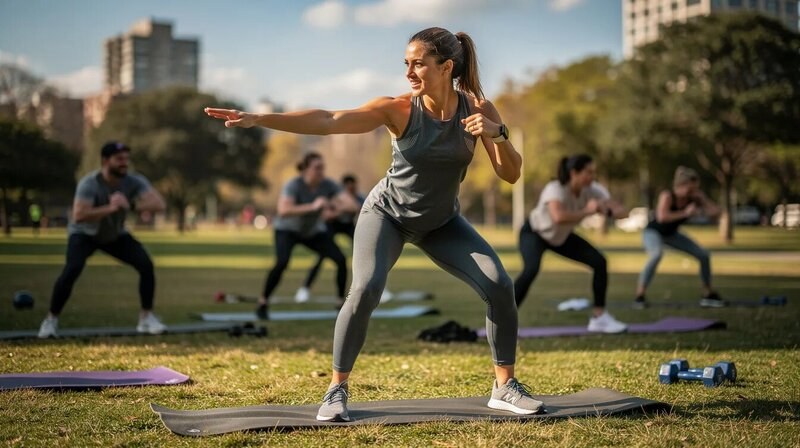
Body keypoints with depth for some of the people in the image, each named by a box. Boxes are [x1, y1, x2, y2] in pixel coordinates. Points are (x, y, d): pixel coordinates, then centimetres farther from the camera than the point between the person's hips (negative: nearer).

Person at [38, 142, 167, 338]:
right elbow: (78, 216, -45)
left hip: (116, 235, 4)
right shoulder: (90, 183, -31)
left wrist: (131, 206, -48)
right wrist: (111, 208, -54)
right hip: (85, 234, -4)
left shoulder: (134, 181, -21)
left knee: (146, 264, -15)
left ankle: (146, 318, -1)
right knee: (72, 269, -28)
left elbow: (159, 204, -33)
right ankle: (51, 320, -10)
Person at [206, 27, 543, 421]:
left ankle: (504, 387, 6)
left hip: (441, 221, 3)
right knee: (365, 291, -26)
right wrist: (257, 119, -43)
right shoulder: (398, 110, -24)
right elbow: (326, 121, -33)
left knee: (499, 285, -11)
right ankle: (337, 390, -9)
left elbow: (511, 175, -15)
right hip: (387, 212, -3)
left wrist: (498, 136, -36)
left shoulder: (478, 109, -17)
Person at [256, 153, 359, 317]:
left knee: (341, 259, -14)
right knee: (282, 263, -29)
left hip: (314, 231, 4)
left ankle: (343, 303, 2)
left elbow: (353, 205, -25)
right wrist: (312, 206, -53)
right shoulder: (294, 185, -29)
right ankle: (263, 303, -12)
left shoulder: (328, 185, -19)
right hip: (288, 230, -4)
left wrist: (338, 208, -47)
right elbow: (283, 211, -46)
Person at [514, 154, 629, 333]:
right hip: (534, 233, -6)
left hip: (561, 236, 6)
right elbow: (559, 217, -59)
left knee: (599, 262, -7)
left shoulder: (592, 190, -21)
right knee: (531, 270, -33)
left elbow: (622, 211, -22)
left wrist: (606, 209, -42)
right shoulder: (555, 189, -38)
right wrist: (587, 211, -52)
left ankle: (599, 317, 5)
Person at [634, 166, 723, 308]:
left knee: (704, 255, 2)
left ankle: (708, 295, 20)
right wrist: (685, 213, -44)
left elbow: (715, 213, -16)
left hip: (671, 234, 7)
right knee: (657, 254, -39)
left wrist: (702, 198, -25)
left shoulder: (693, 198, -14)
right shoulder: (667, 196, -30)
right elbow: (661, 217, -48)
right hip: (653, 232, -7)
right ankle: (639, 296, -32)